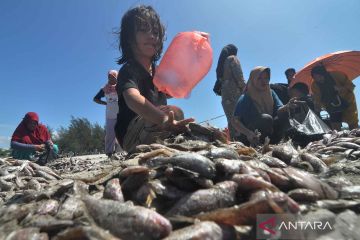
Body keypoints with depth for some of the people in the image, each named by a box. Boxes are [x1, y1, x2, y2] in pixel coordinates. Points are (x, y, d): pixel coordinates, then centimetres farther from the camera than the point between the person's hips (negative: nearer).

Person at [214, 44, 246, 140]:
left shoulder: (221, 62, 24)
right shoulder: (233, 59, 4)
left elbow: (219, 78, 17)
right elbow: (238, 76, -7)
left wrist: (221, 89, 13)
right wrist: (244, 89, -2)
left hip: (224, 93, 7)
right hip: (234, 92, -7)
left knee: (231, 118, 6)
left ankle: (232, 138, 4)